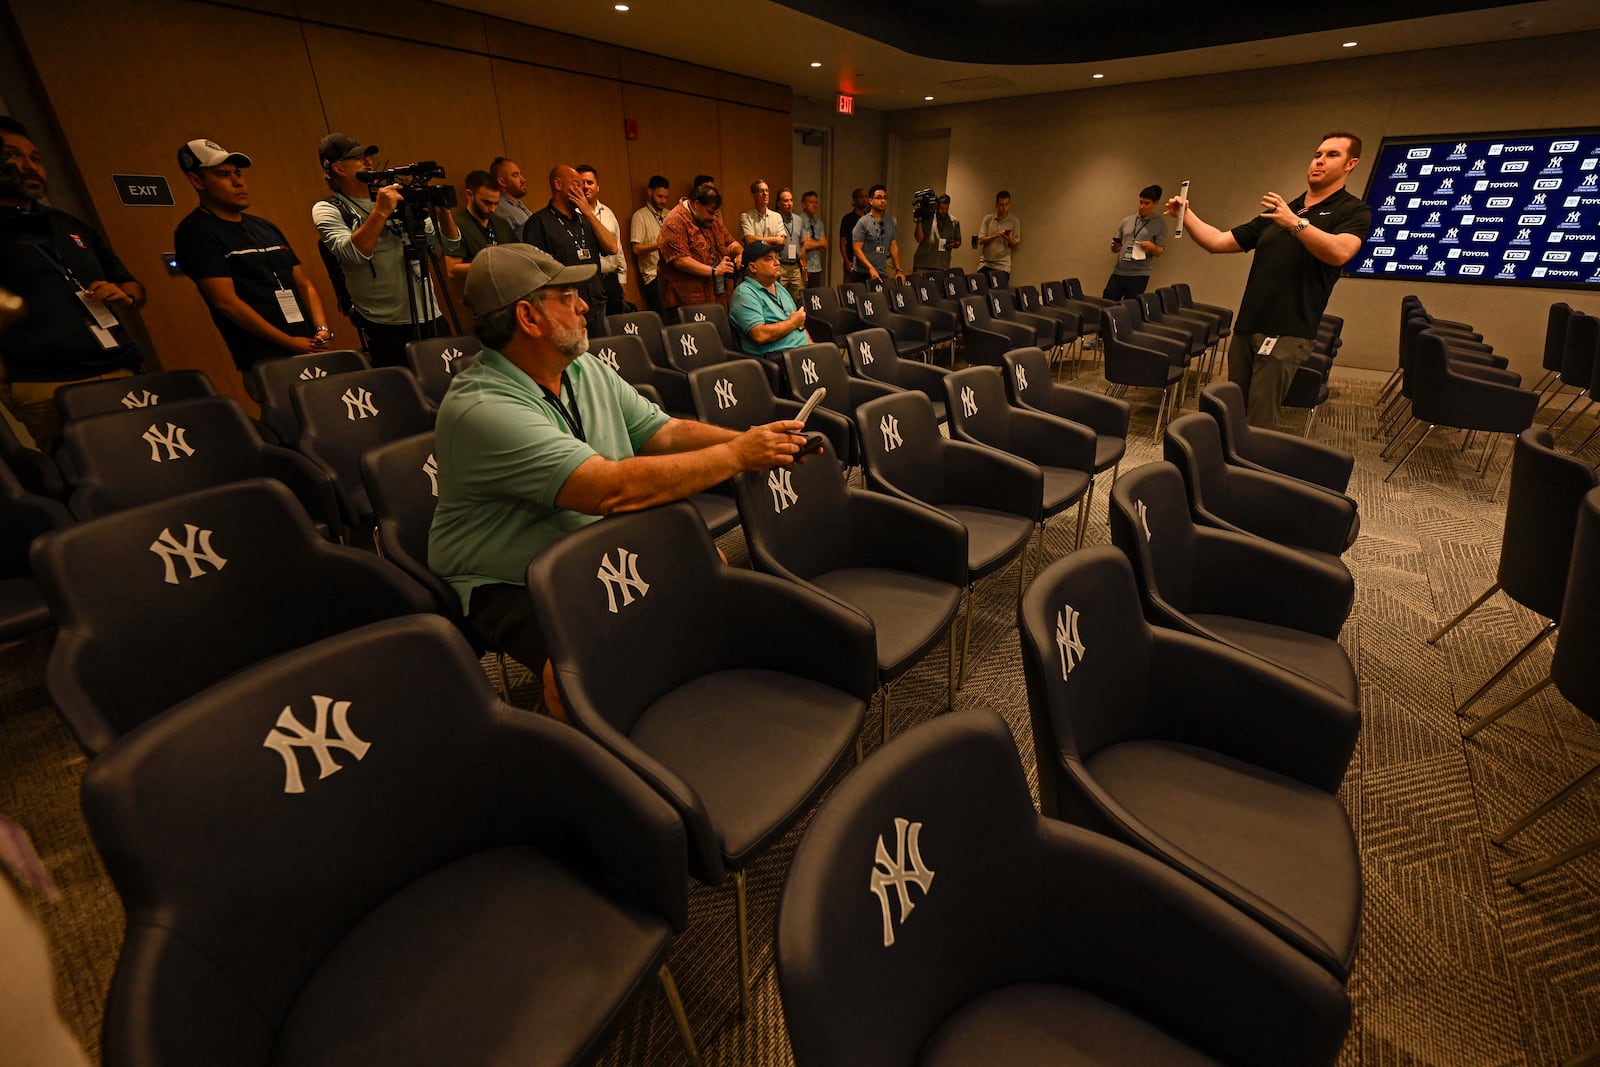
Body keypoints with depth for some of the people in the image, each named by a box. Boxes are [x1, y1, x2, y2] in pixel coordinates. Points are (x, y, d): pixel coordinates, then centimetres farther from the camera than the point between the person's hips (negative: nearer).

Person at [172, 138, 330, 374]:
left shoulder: (266, 228, 18)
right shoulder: (196, 232, -1)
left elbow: (304, 284, 17)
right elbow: (227, 302, -10)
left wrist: (322, 329, -2)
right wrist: (290, 343, -13)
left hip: (309, 351, 6)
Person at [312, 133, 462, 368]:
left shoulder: (397, 201, 17)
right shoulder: (327, 210, 5)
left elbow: (452, 247, 14)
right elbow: (352, 253, -16)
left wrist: (443, 212, -2)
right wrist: (380, 212, -18)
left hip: (431, 318, 4)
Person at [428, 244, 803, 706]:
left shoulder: (586, 368, 3)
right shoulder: (481, 408, -25)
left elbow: (665, 432, 2)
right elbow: (614, 489, -33)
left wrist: (752, 440, -15)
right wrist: (737, 455, -27)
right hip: (511, 586, -7)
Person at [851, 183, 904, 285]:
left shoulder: (890, 221, 12)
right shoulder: (863, 222, -5)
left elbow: (893, 246, 14)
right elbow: (857, 249, -11)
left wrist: (898, 270, 6)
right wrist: (871, 268, -22)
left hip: (882, 273, 5)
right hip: (864, 273, -5)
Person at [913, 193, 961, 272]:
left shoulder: (954, 222, 13)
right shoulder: (927, 218, 4)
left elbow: (958, 242, 21)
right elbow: (919, 239, -2)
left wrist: (954, 244, -2)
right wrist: (919, 221, -9)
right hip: (923, 265, -2)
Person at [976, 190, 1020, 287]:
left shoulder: (1014, 221, 4)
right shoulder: (988, 219, 6)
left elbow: (1015, 244, 3)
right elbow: (981, 240, 0)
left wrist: (1007, 238, -19)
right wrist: (995, 236, -17)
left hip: (1002, 265, -1)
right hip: (985, 263, 1)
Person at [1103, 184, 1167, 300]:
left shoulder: (1160, 223, 4)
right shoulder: (1126, 221, 12)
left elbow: (1160, 253, 1)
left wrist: (1152, 247, -21)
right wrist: (1115, 247, -7)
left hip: (1139, 275, -3)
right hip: (1118, 272, 3)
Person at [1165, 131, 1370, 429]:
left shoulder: (1353, 211, 3)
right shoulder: (1277, 212, 22)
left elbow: (1339, 253, -18)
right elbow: (1219, 242, 16)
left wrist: (1295, 222, -26)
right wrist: (1187, 215, 4)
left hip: (1287, 333, -6)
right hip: (1246, 326, 6)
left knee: (1259, 423, -11)